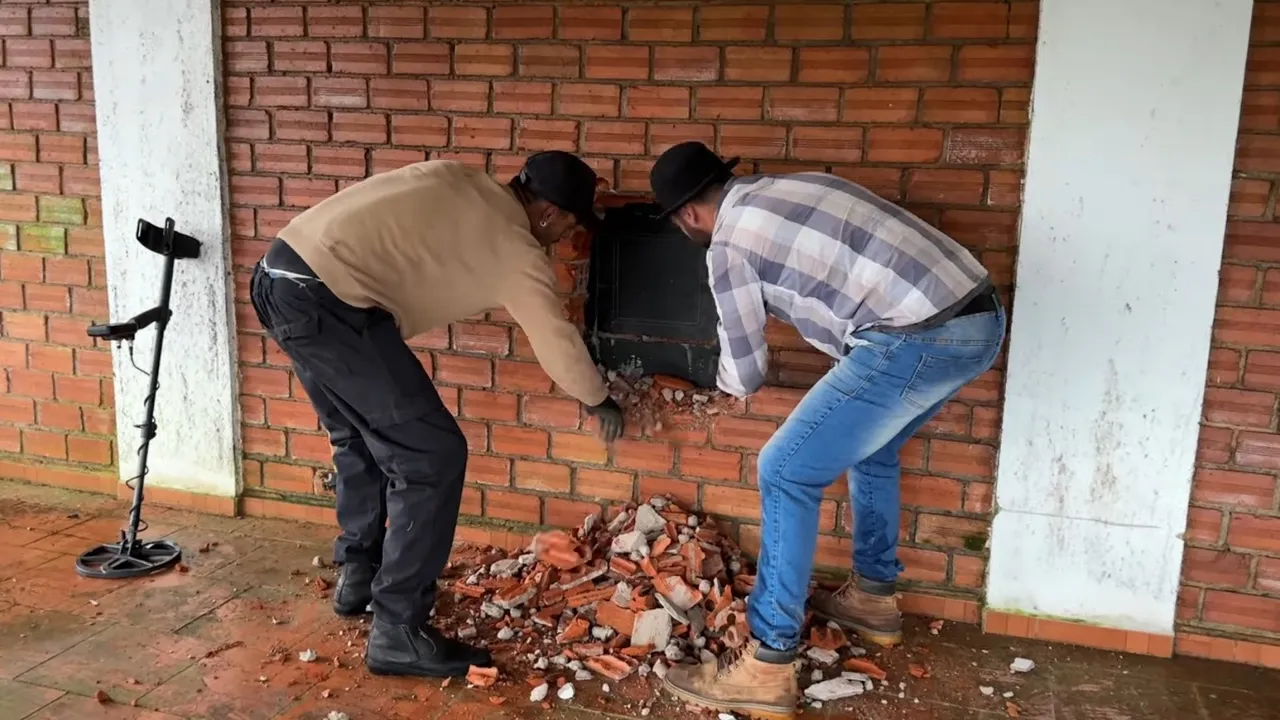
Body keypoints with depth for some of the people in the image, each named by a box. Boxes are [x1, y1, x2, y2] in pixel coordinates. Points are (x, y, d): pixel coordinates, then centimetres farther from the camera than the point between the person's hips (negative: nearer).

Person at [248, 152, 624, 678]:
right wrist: (600, 402, 22)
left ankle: (358, 576, 39)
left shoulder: (458, 181, 18)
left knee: (360, 439, 25)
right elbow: (559, 344, 5)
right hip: (326, 299, -9)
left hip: (279, 277, 10)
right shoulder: (515, 248, -1)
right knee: (432, 457, -2)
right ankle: (398, 633, 3)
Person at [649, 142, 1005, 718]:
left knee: (787, 473, -1)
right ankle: (871, 598, 42)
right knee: (871, 449, 30)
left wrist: (724, 378, 30)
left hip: (919, 340, -9)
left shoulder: (728, 244, -2)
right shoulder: (789, 189, 21)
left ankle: (767, 665, 3)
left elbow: (746, 376, 7)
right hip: (978, 319, 9)